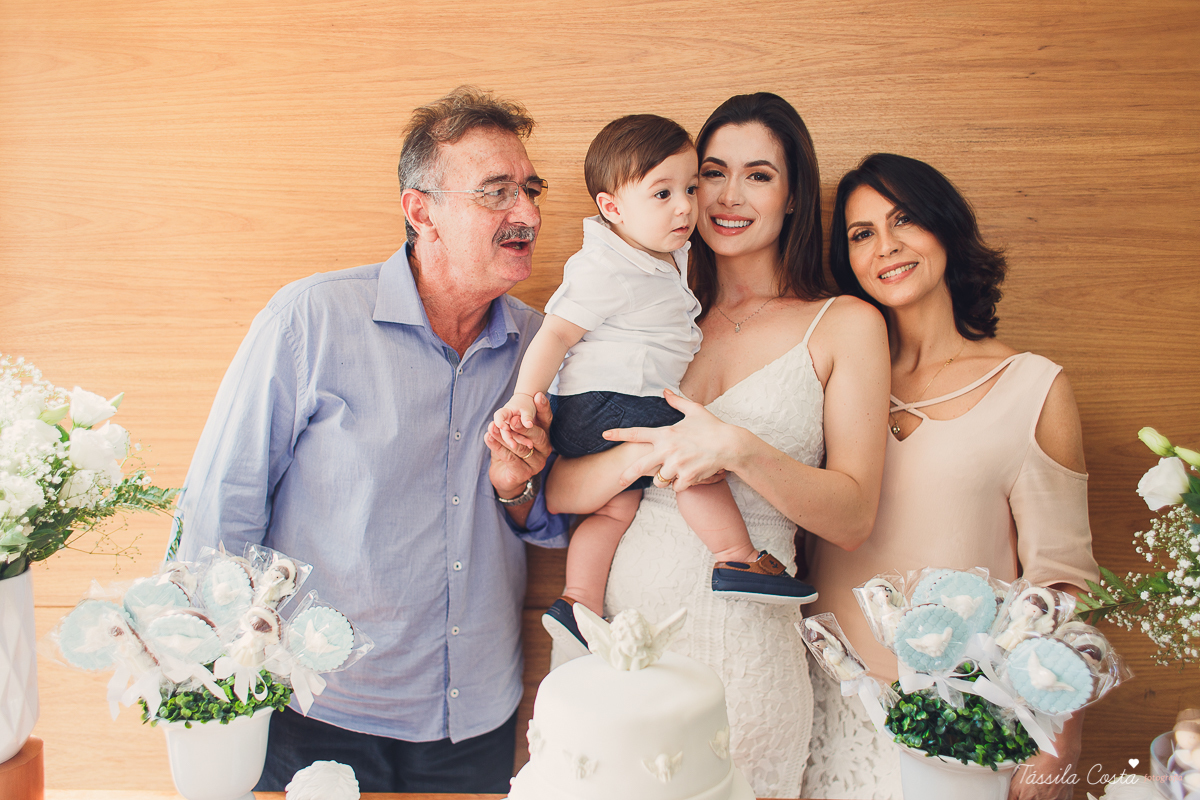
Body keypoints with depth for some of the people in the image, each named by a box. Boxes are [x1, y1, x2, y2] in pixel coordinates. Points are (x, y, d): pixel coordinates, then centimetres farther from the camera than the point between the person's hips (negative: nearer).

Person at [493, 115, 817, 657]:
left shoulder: (671, 256, 12)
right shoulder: (602, 269, -16)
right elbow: (557, 332, -17)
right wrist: (525, 394, -24)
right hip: (602, 404, -9)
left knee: (617, 506, 8)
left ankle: (579, 601, 11)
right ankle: (738, 560, -9)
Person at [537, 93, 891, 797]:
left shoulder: (845, 324, 1)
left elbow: (854, 517, -7)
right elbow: (560, 493, 0)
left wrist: (737, 448, -22)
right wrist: (655, 451, -18)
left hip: (742, 647, -3)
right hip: (618, 627, 3)